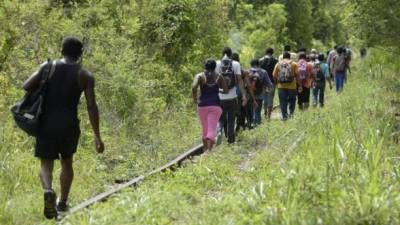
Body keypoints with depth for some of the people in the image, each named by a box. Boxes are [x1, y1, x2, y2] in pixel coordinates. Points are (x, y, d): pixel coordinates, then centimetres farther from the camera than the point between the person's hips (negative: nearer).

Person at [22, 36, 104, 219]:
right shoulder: (85, 76, 1)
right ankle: (63, 203, 30)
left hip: (47, 124, 0)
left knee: (46, 164, 7)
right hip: (69, 126, 0)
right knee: (67, 163, 23)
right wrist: (97, 136, -5)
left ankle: (48, 191, -23)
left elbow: (26, 87, -7)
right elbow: (92, 106, -7)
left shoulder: (48, 66, 3)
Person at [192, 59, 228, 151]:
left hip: (202, 105, 1)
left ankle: (205, 149, 26)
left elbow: (194, 87, -16)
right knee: (212, 130, -8)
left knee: (205, 129, 18)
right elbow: (226, 91, 5)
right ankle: (209, 149, -31)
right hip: (215, 105, -1)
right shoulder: (218, 77, 6)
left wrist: (195, 99, -2)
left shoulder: (199, 76, 2)